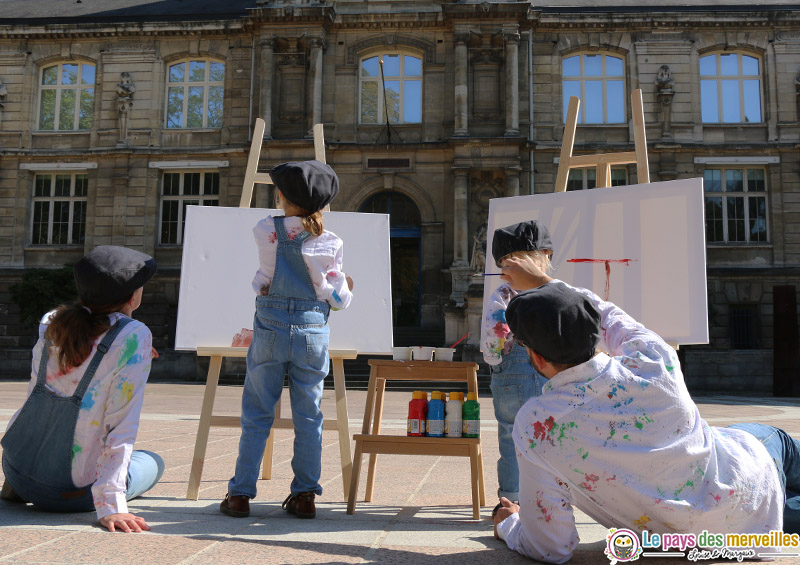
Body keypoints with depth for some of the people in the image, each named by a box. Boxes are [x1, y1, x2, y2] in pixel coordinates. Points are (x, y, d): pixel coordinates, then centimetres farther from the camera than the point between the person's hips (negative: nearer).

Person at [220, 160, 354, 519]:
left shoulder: (266, 231, -3)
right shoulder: (330, 243, 0)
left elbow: (262, 283, 0)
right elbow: (336, 298, 3)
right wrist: (346, 288, 24)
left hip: (270, 326, -1)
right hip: (313, 329, 1)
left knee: (256, 415, 7)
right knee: (308, 416, 9)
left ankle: (241, 493, 12)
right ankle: (305, 495, 14)